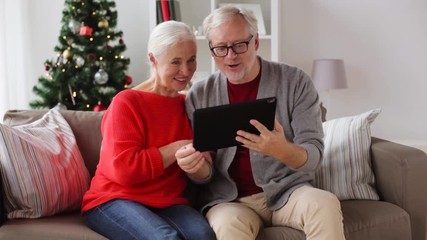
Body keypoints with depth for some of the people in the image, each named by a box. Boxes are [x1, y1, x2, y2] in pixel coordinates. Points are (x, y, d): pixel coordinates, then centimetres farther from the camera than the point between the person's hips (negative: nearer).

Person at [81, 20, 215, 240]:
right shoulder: (127, 103, -7)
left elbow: (203, 174, 7)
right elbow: (124, 169, -16)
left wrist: (197, 167, -18)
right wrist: (178, 148, -15)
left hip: (168, 202, 4)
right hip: (115, 199, -4)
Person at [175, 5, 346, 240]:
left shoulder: (295, 81, -4)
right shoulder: (199, 95, 0)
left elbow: (313, 155, -9)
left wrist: (281, 150, -32)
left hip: (287, 191, 1)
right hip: (228, 198, 0)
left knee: (325, 204, -30)